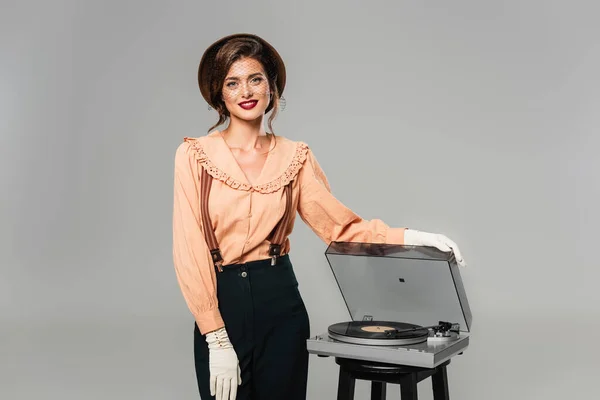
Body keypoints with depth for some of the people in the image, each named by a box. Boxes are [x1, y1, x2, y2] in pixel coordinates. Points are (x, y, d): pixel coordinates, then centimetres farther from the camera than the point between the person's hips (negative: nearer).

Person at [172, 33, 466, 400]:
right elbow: (190, 249, -8)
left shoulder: (295, 157, 3)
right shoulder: (194, 155, -4)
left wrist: (410, 237, -12)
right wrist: (217, 339, -13)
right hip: (221, 304, -1)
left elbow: (339, 226, 2)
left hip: (281, 302, 2)